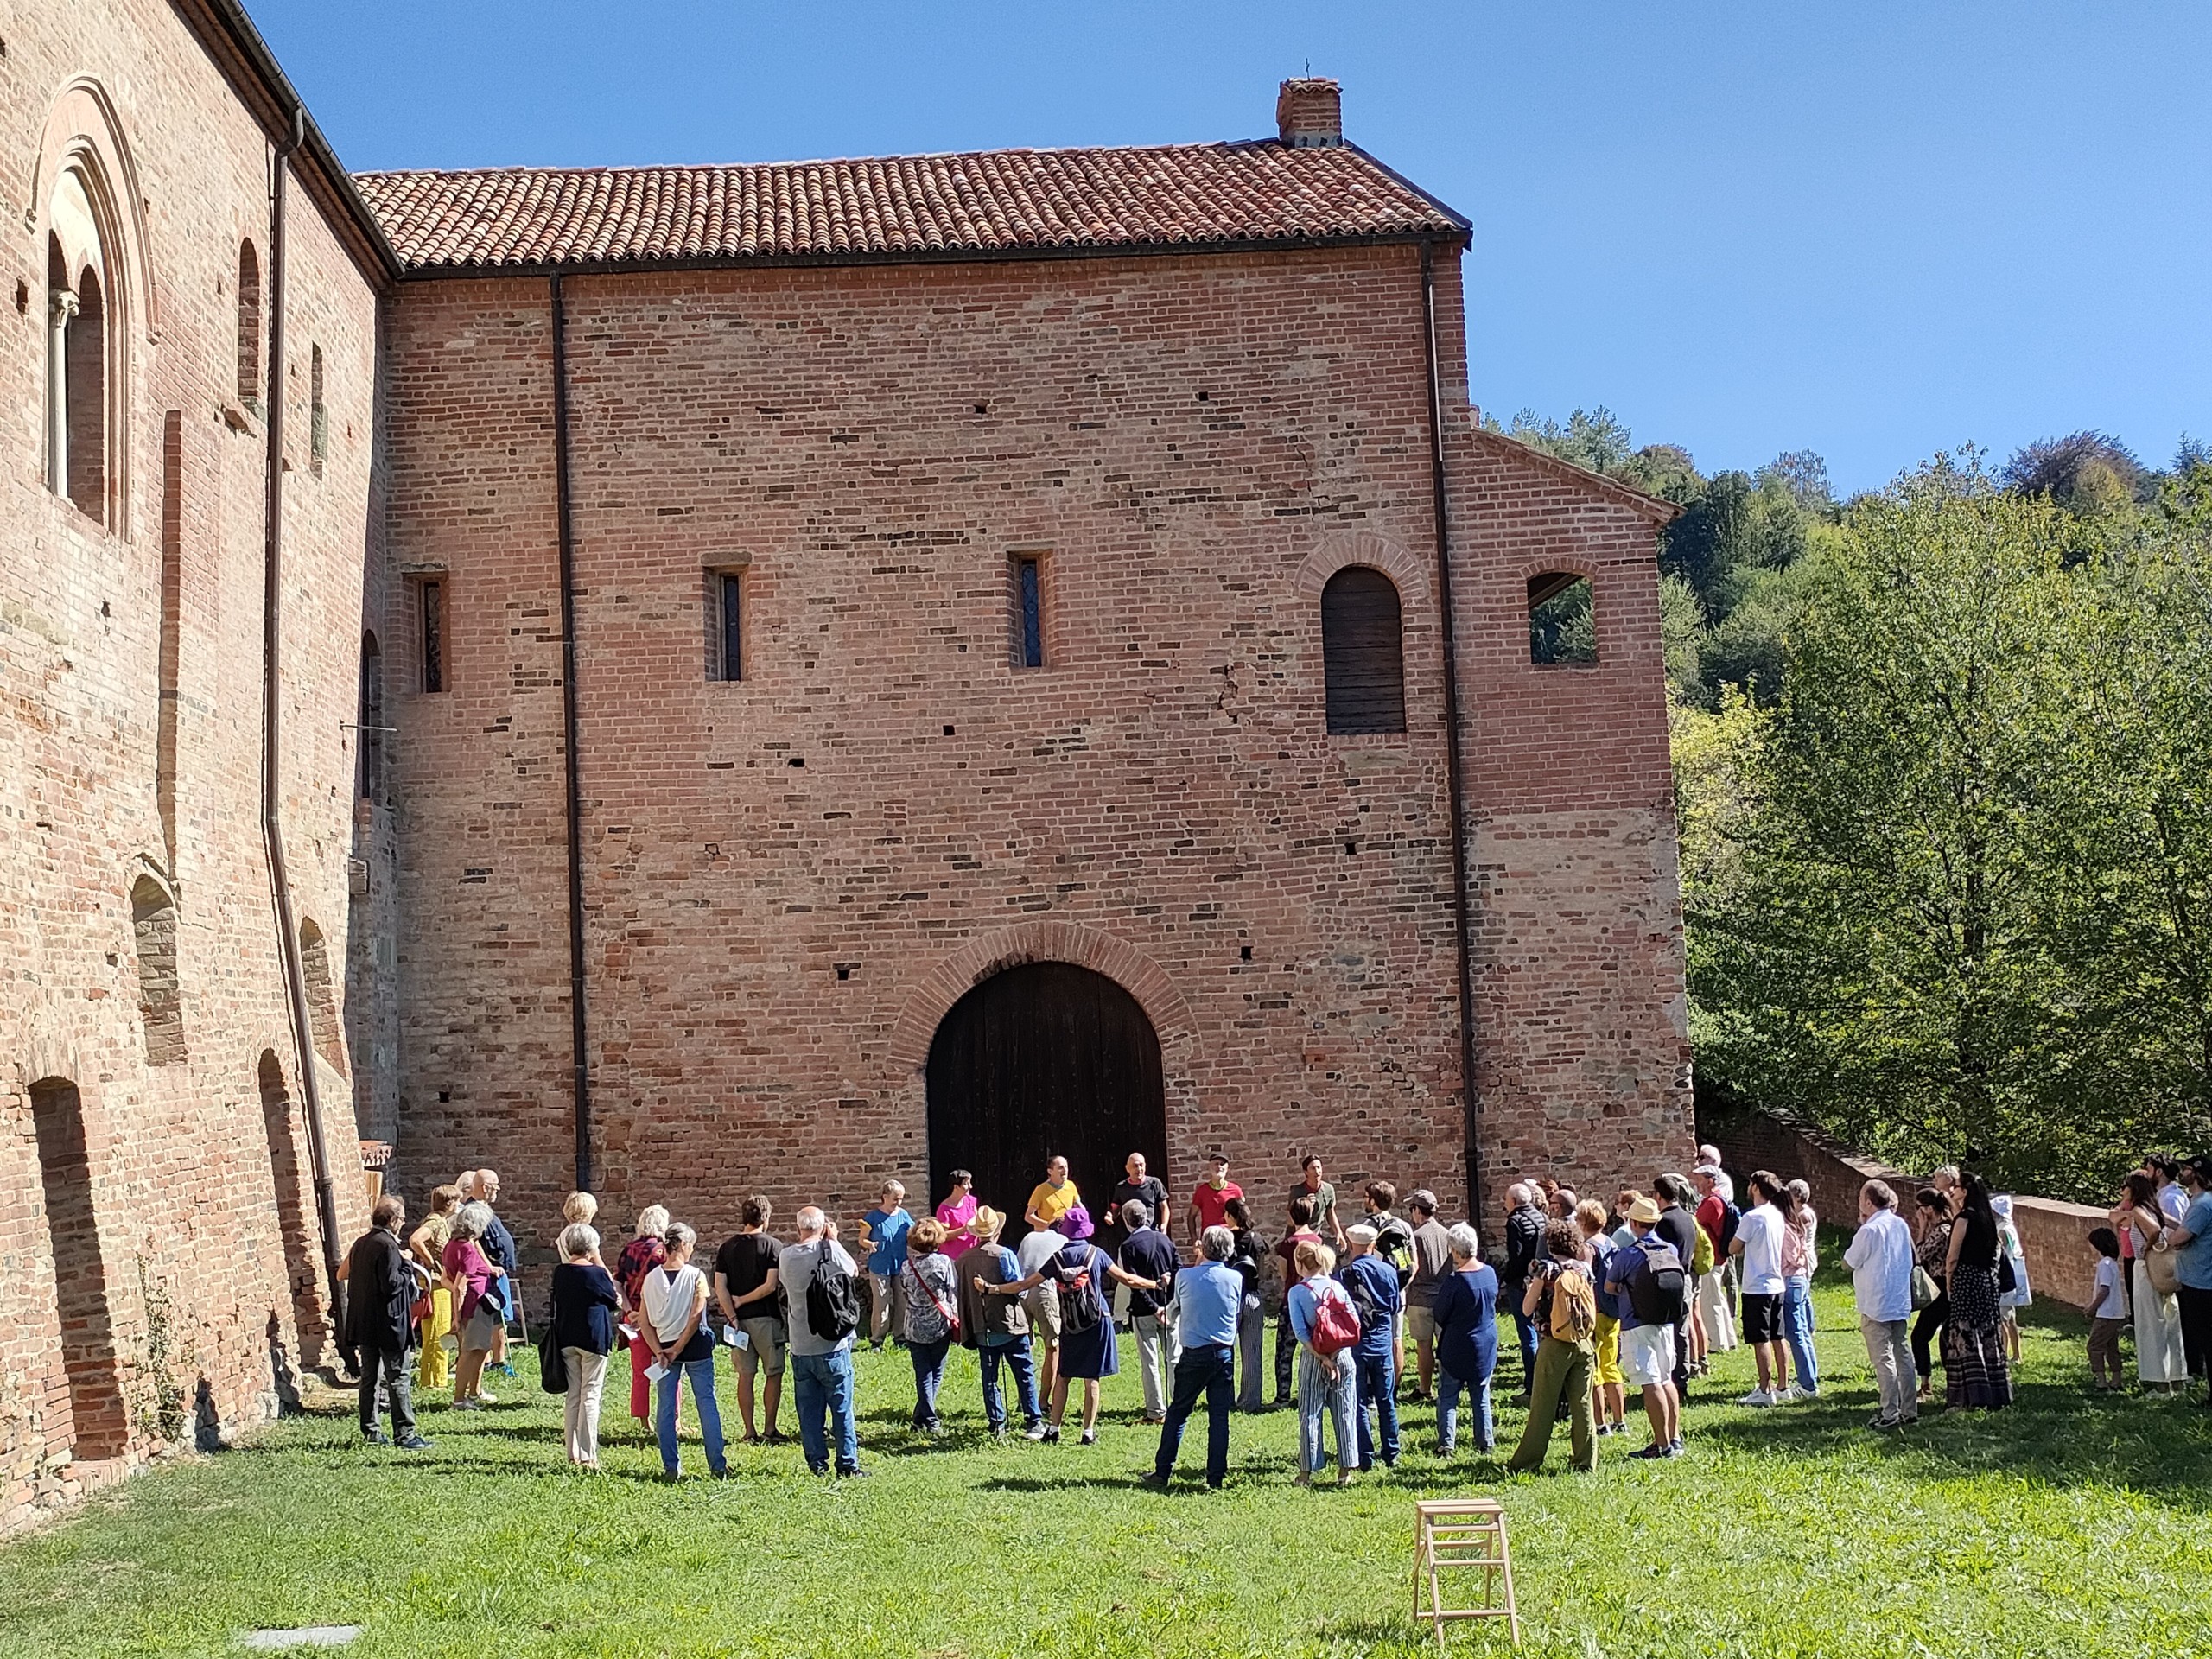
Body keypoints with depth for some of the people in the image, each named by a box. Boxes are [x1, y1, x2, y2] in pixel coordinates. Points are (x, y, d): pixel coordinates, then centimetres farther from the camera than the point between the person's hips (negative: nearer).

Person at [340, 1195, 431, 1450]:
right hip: (389, 1324, -8)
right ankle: (404, 1434, -5)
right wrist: (408, 1268, -7)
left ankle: (371, 1432, 17)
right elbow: (391, 1285, -21)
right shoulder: (387, 1246, -17)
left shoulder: (360, 1244, 9)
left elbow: (346, 1275, 16)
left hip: (363, 1324, 8)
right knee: (399, 1380, -4)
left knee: (370, 1378, 13)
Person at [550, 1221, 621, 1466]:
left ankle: (573, 1454, 13)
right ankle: (587, 1455, -3)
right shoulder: (597, 1273, -12)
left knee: (572, 1396, 11)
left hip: (566, 1340, 5)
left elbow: (556, 1305, 12)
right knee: (590, 1396, -1)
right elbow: (615, 1302, 2)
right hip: (593, 1340, -5)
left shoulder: (559, 1273, 2)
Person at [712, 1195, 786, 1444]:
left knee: (745, 1375, 9)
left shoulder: (727, 1247, 4)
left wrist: (732, 1316, -4)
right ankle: (769, 1429, 7)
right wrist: (742, 1300, -5)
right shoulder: (773, 1246, -7)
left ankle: (750, 1432, 10)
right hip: (766, 1318, -3)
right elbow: (771, 1285, -14)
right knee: (773, 1374, 8)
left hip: (739, 1319, 4)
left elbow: (720, 1287, -3)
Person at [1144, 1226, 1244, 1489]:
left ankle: (1162, 1471, 11)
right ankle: (1216, 1477, 4)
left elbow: (1172, 1313, 10)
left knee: (1178, 1411, 10)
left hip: (1193, 1353, -1)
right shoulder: (1235, 1278, -3)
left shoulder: (1185, 1276, -6)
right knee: (1219, 1415, 5)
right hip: (1225, 1353, 1)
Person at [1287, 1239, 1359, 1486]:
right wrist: (1334, 1353, -7)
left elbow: (1300, 1331, -15)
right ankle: (1345, 1470, 13)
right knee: (1344, 1414, 10)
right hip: (1342, 1355, 3)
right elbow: (1355, 1321, -4)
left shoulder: (1297, 1292, -7)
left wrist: (1321, 1357, -13)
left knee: (1310, 1415, 6)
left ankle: (1307, 1472, 8)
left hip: (1313, 1357, -3)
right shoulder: (1337, 1287, 2)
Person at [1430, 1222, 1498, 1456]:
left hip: (1456, 1348, -5)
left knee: (1447, 1398, 6)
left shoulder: (1453, 1281, -22)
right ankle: (1486, 1444, 18)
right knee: (1482, 1397, 16)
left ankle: (1446, 1445, 3)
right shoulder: (1490, 1273, -5)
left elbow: (1439, 1316, -12)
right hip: (1486, 1346, 5)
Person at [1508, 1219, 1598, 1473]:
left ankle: (1527, 1460, 10)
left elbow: (1527, 1309, -6)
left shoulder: (1547, 1269, -8)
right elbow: (1594, 1308, 11)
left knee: (1543, 1406, 4)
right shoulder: (1584, 1269, 3)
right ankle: (1587, 1461, 9)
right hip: (1584, 1343, 3)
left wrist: (1532, 1283, 10)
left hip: (1554, 1345, -3)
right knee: (1582, 1404, 8)